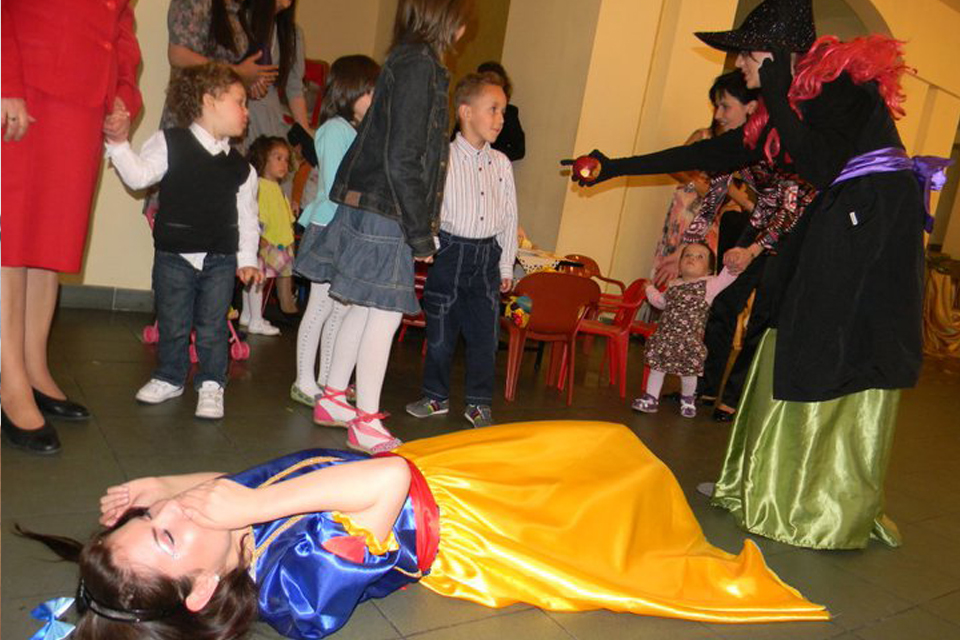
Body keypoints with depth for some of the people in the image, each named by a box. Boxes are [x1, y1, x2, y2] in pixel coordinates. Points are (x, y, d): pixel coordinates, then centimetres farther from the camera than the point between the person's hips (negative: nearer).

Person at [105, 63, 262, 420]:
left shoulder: (240, 167, 5)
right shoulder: (170, 143, -2)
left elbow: (246, 215, 8)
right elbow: (139, 176, -7)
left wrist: (247, 259, 5)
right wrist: (119, 144, -19)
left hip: (221, 259, 1)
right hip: (174, 256, -1)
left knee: (212, 326, 5)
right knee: (173, 324, 10)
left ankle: (211, 384, 19)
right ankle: (170, 378, 28)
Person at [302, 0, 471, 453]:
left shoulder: (406, 60, 15)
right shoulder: (419, 63, -13)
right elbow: (403, 160, -19)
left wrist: (418, 226, 17)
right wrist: (420, 232, -15)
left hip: (369, 211, 9)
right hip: (385, 215, -9)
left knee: (364, 307, 15)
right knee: (386, 312, -3)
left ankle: (332, 398, 27)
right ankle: (366, 423, 6)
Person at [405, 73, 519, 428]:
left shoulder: (501, 164, 7)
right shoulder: (443, 158, -6)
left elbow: (510, 218, 10)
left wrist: (506, 265, 9)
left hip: (487, 255, 3)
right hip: (450, 251, -3)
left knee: (485, 333, 6)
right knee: (440, 331, 7)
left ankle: (479, 404, 20)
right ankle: (436, 396, 24)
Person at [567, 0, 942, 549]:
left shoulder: (844, 82, -11)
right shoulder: (795, 96, 14)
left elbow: (820, 167, -24)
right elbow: (716, 154, 16)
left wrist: (776, 97, -17)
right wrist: (618, 168, 15)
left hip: (876, 220, -8)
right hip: (838, 222, 8)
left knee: (847, 372, -5)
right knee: (795, 357, 8)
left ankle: (838, 514, 8)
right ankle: (771, 486, 20)